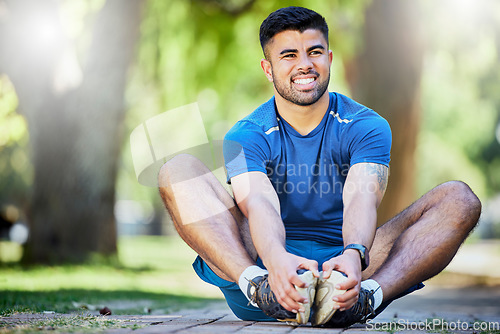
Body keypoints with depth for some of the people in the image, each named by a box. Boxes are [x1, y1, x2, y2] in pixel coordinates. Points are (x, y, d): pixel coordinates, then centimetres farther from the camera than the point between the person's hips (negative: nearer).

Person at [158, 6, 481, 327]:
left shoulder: (368, 126, 3)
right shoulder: (247, 136, 1)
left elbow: (361, 199, -17)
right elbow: (259, 204, -20)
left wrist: (353, 254, -40)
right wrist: (275, 258, -44)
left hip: (342, 270, 1)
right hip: (261, 263, -1)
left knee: (459, 198, -18)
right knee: (178, 170, -19)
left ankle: (369, 294, -44)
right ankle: (258, 286, -42)